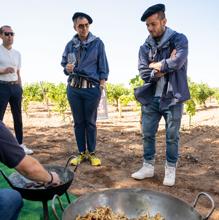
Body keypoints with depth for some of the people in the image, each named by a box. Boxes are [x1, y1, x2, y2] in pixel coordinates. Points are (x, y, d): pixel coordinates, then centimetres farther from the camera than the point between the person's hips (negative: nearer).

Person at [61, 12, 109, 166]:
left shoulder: (97, 43, 1)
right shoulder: (70, 45, 8)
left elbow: (103, 67, 0)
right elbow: (63, 63, 18)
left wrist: (102, 86, -7)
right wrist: (67, 68, -6)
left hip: (92, 88, -3)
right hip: (74, 88, 3)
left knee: (90, 122, 5)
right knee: (78, 122, 9)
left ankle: (92, 153, 19)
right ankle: (82, 153, 22)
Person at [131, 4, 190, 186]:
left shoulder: (179, 39, -5)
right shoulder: (145, 47, 4)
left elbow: (177, 63, -23)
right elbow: (144, 73, -5)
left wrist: (156, 65, -8)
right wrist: (165, 66, -15)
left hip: (173, 98, -3)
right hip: (151, 98, 4)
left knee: (172, 136, 7)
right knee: (147, 134, 9)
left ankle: (171, 169, 25)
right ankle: (148, 167, 26)